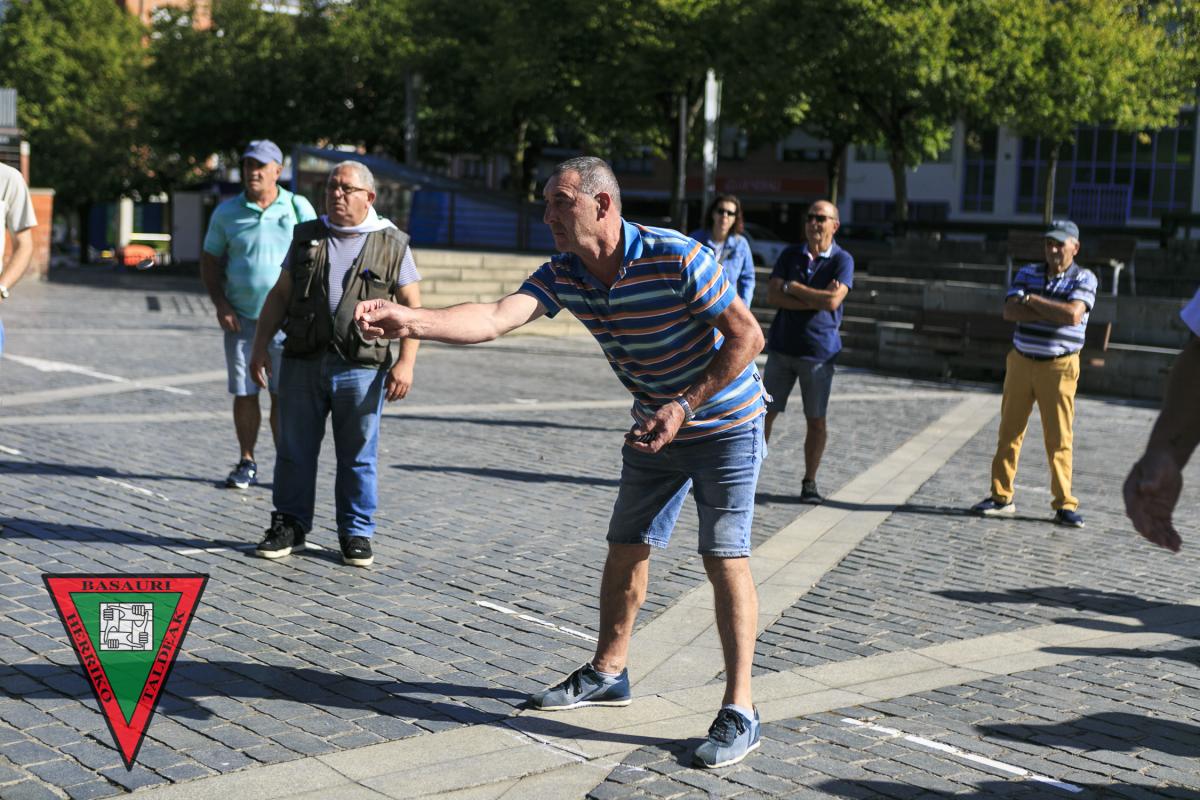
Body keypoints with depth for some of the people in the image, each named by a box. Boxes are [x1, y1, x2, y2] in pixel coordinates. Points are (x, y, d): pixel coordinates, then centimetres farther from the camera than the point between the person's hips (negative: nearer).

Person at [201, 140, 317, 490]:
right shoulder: (227, 211, 5)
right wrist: (220, 304, -2)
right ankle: (247, 463, 17)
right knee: (244, 393, 5)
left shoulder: (299, 208, 1)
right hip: (241, 318, 2)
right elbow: (210, 260, 11)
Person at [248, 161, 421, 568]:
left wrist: (406, 362, -9)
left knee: (358, 457, 4)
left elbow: (411, 306, 1)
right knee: (294, 451, 7)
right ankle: (290, 527, 19)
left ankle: (356, 534, 15)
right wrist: (260, 347, 4)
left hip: (361, 369, -2)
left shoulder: (392, 245, 3)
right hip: (303, 364, 3)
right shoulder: (306, 237, 11)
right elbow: (279, 295, 12)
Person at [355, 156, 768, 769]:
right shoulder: (564, 275, -9)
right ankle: (607, 673, 30)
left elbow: (747, 336, -21)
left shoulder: (676, 258, -27)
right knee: (626, 549, 12)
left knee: (725, 556, -11)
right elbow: (498, 316, -26)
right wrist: (412, 321, -42)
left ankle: (739, 711, -5)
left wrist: (685, 406, -26)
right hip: (654, 428, 7)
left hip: (724, 424, -6)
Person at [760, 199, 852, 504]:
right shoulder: (790, 255, 7)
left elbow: (833, 300, -18)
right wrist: (816, 300, -14)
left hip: (819, 350, -2)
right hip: (782, 345, 2)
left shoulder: (842, 260, -2)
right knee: (766, 411, 2)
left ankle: (810, 483, 14)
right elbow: (772, 296, -5)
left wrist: (792, 288, -8)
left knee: (816, 420, 3)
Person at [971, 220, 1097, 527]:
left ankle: (1065, 504, 4)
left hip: (1059, 368, -3)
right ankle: (1001, 497, 15)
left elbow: (1073, 315, -19)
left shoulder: (1084, 279, -1)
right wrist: (1054, 313, -16)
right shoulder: (1027, 273, 8)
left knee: (1059, 438, -2)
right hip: (1021, 362, 4)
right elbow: (1010, 311, -7)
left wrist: (1031, 299, -11)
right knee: (1009, 432, 6)